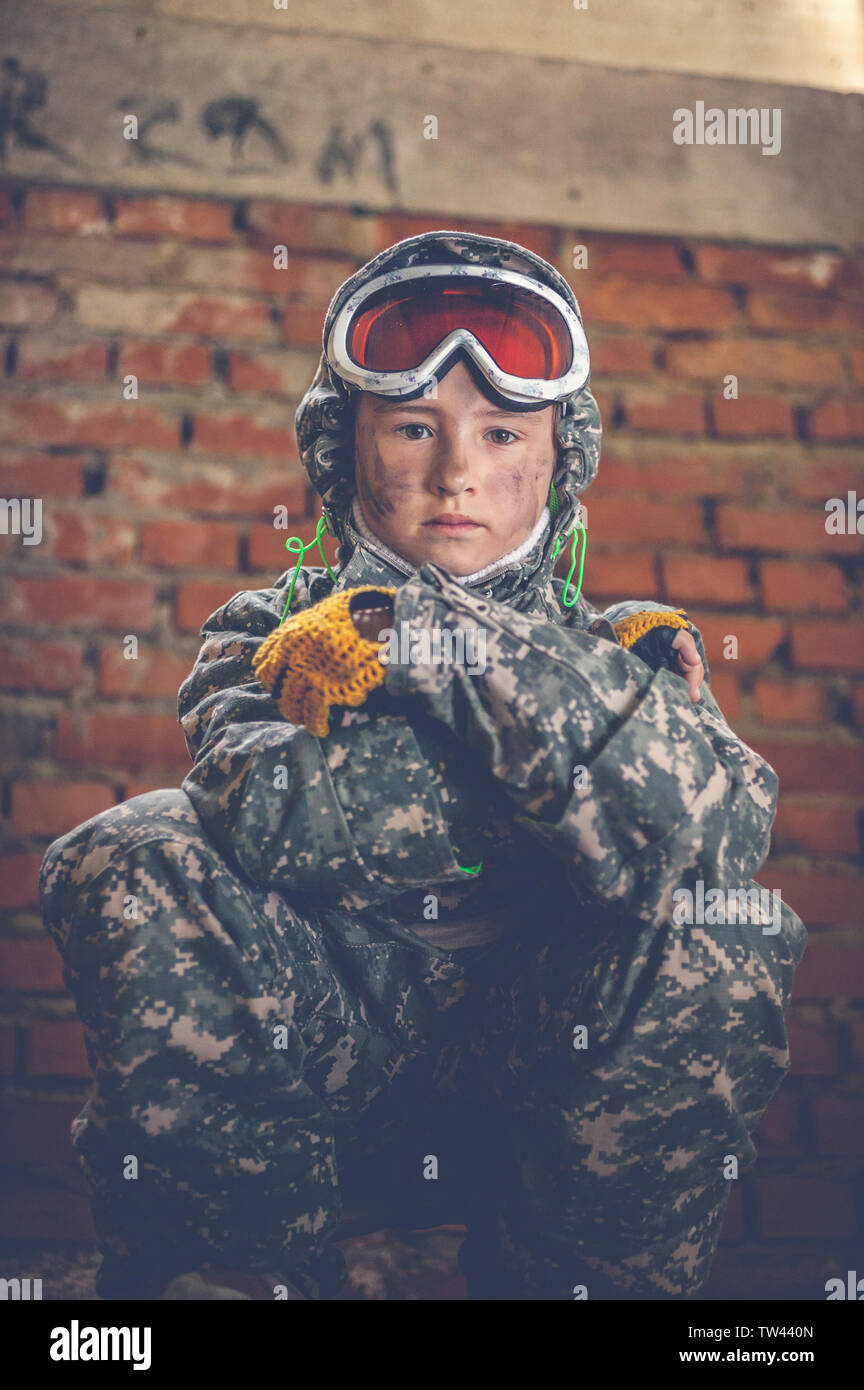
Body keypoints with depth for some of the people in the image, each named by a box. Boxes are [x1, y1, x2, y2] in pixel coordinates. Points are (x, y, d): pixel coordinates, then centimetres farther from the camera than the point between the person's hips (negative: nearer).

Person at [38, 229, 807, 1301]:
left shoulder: (623, 650, 6)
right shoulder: (272, 632, 6)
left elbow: (719, 831, -19)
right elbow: (270, 817, -20)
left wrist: (440, 641, -22)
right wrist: (590, 730, -15)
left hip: (544, 1077, 0)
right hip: (301, 1072, 1)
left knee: (725, 931, -26)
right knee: (126, 857, -21)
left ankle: (582, 1273, -8)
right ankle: (247, 1264, -8)